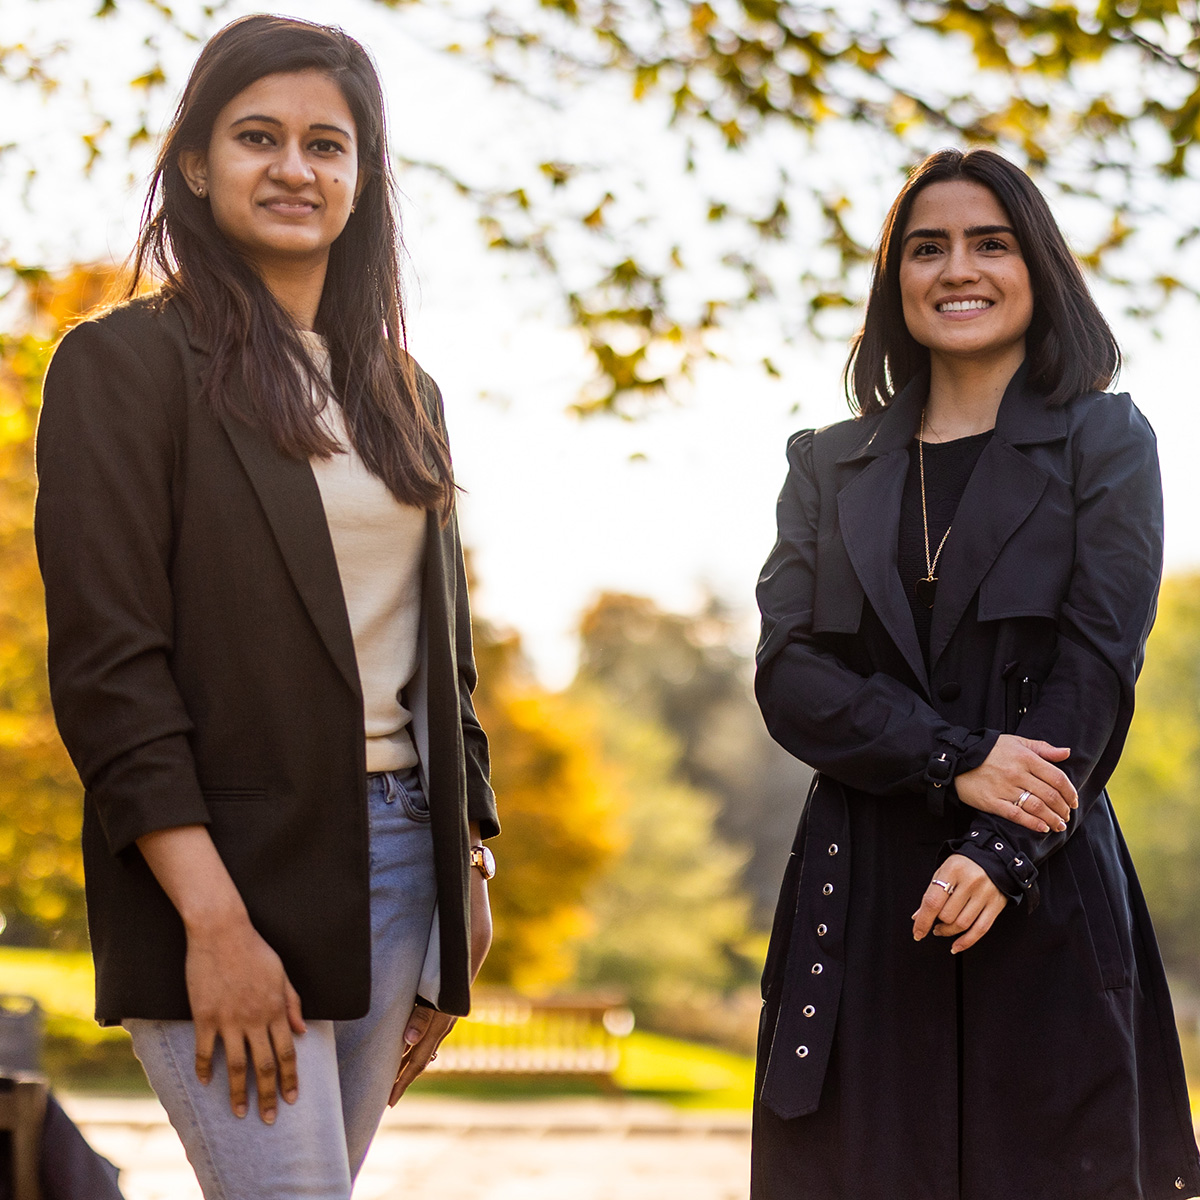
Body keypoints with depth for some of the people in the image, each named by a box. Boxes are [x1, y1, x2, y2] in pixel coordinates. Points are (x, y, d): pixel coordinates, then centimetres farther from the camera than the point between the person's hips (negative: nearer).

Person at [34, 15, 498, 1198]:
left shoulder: (398, 391, 17)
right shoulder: (127, 364, -3)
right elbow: (105, 665, -11)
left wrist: (470, 871, 13)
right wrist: (214, 919, -17)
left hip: (398, 866, 6)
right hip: (235, 873, -6)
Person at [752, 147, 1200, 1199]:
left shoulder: (1105, 443, 7)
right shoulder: (831, 464, 14)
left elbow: (1098, 670, -3)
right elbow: (787, 676, 3)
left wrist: (1002, 850, -15)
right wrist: (954, 758, -12)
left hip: (1043, 893, -2)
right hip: (862, 889, 2)